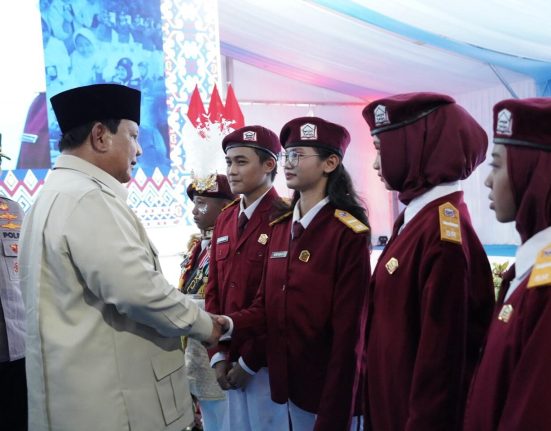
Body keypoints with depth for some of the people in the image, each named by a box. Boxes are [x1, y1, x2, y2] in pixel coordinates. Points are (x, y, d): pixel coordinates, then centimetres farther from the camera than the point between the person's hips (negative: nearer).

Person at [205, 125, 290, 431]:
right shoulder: (224, 220, 10)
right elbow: (214, 290, 11)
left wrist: (250, 360, -11)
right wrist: (218, 354, 4)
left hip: (266, 361, -6)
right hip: (230, 359, 6)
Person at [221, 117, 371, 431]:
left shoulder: (349, 234, -17)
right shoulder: (281, 227, 6)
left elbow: (347, 331, -18)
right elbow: (266, 305, 7)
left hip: (329, 388, -6)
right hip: (287, 380, 7)